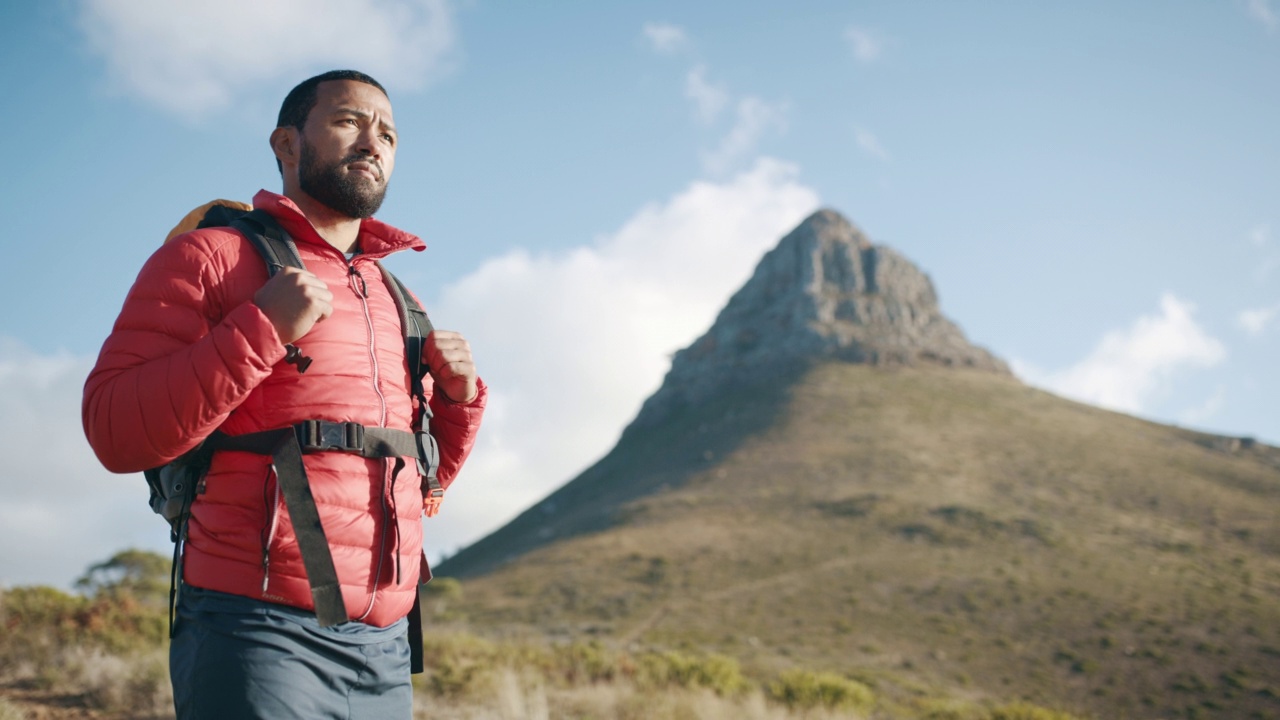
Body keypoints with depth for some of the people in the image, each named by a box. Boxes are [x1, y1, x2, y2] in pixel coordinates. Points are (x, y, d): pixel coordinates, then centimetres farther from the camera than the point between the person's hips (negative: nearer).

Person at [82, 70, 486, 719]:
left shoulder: (394, 299, 20)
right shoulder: (211, 257, 1)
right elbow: (117, 434, -10)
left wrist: (457, 401, 6)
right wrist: (261, 329, -16)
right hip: (258, 635, -6)